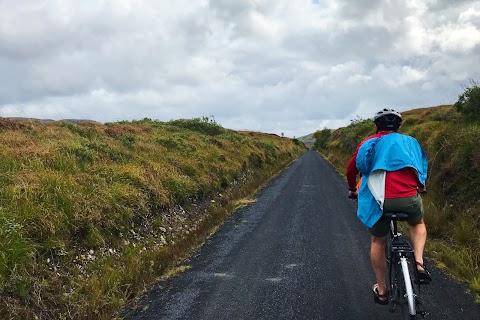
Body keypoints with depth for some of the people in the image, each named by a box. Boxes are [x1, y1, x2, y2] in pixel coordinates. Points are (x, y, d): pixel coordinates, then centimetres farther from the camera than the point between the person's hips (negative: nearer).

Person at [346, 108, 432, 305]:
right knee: (417, 224, 34)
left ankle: (381, 290, 26)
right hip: (410, 198, 1)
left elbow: (351, 169, 16)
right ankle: (419, 263, 10)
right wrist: (421, 187, 51)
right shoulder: (410, 141, 19)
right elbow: (422, 165, 32)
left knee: (378, 242, 21)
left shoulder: (370, 143, 14)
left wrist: (352, 189, 35)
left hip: (380, 200, -1)